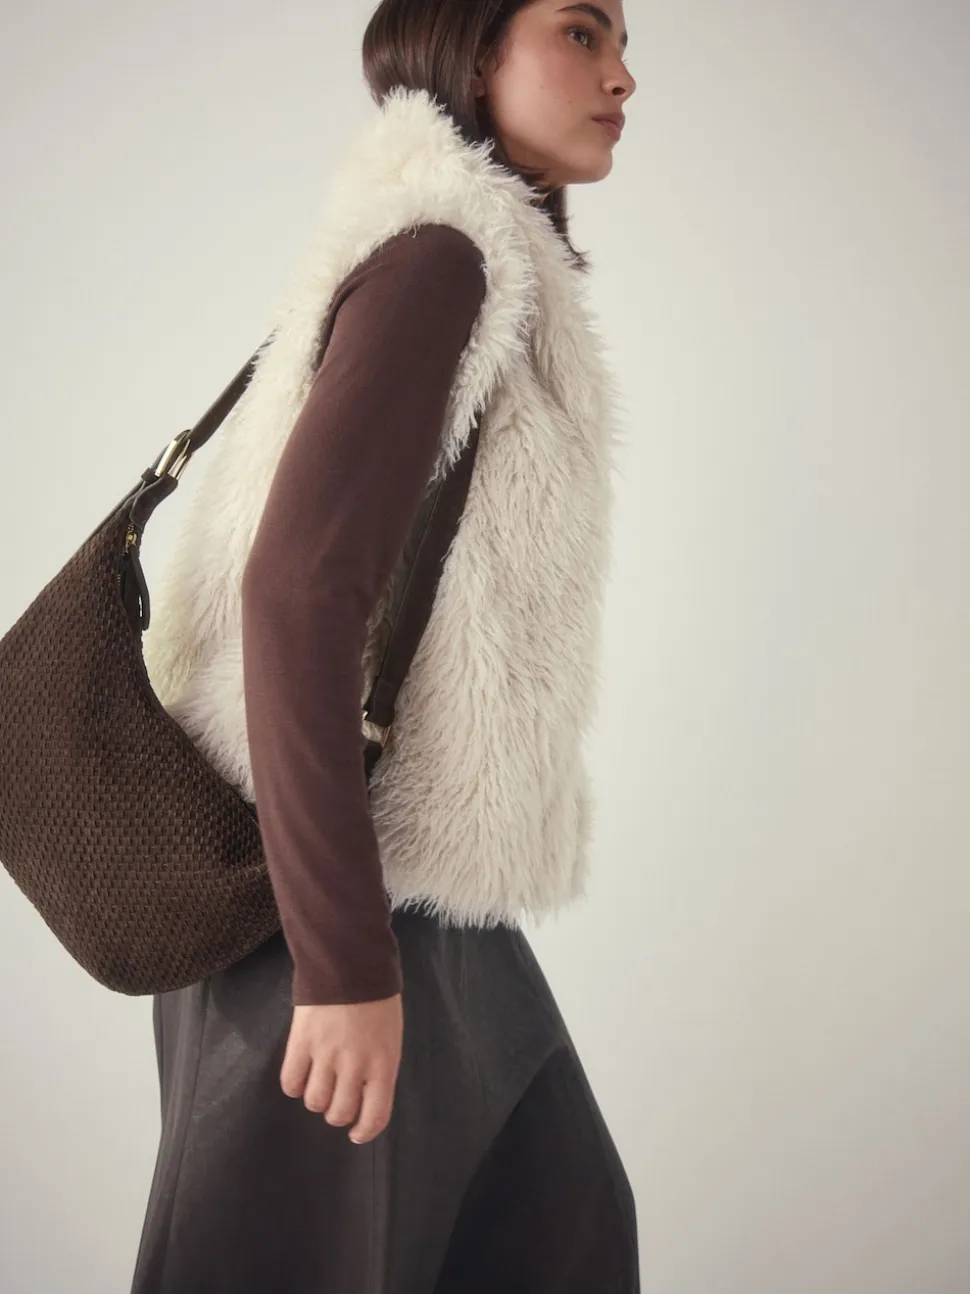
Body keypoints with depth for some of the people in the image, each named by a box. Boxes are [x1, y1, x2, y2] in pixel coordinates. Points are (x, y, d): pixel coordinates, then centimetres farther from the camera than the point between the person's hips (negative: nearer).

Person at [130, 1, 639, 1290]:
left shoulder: (489, 269, 13)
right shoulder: (444, 253, -14)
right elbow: (296, 592, -24)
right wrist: (348, 965, -25)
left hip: (433, 892, 9)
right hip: (344, 902, -9)